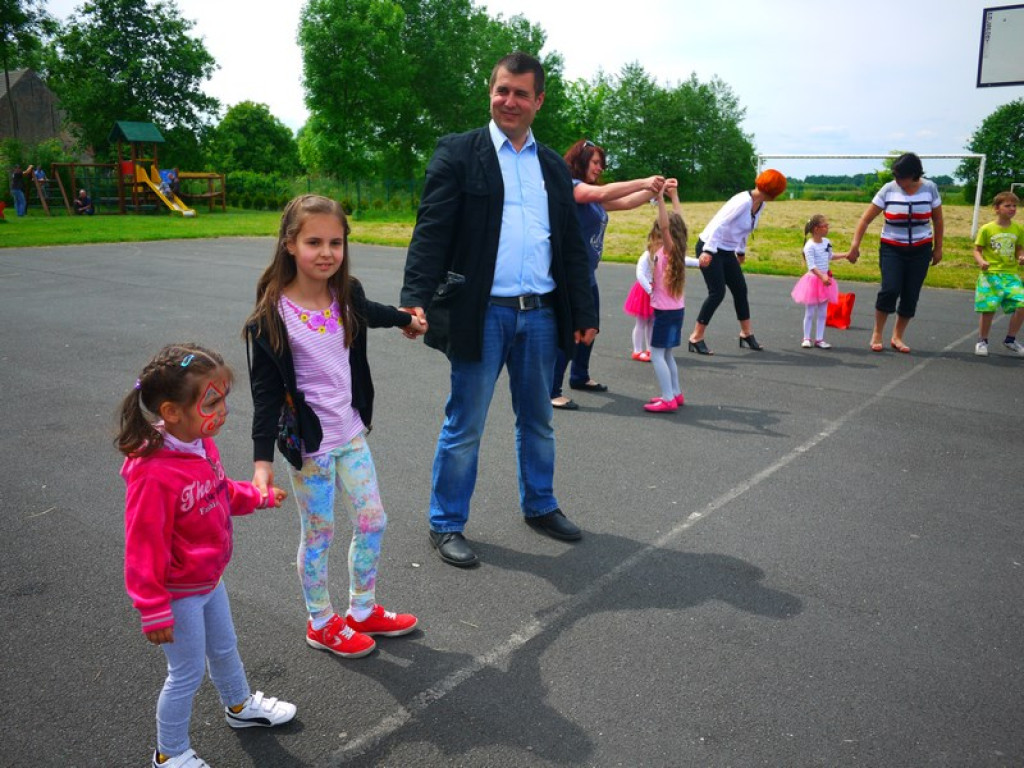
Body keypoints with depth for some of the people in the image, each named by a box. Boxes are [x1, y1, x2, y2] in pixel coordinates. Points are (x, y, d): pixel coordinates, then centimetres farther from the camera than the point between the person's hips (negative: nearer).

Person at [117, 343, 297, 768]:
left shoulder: (202, 445, -9)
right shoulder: (153, 474, -35)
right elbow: (143, 550, -27)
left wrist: (260, 495, 14)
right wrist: (154, 613, -20)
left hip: (209, 580, 8)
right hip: (180, 594, -8)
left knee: (224, 647, 28)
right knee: (188, 673, 11)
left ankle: (240, 705, 54)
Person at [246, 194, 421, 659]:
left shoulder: (347, 295, -2)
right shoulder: (272, 316, -18)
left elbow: (368, 313, 24)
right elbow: (266, 391, -15)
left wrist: (405, 318, 41)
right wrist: (262, 459, -19)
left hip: (351, 434, 6)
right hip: (308, 443, -5)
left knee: (372, 521, 12)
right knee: (317, 534, 9)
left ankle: (364, 611, 32)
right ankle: (321, 624, 30)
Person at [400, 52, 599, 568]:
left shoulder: (553, 166, 14)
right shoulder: (458, 153, -1)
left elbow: (572, 247, 15)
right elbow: (431, 231, -10)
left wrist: (584, 312, 11)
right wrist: (415, 298, -23)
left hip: (541, 314, 5)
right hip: (481, 314, -5)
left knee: (537, 421, 17)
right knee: (463, 428, 4)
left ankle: (539, 506, 35)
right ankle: (446, 525, 19)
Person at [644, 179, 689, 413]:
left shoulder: (668, 249, -14)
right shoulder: (677, 248, 5)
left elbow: (666, 225, -30)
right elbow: (678, 222, 17)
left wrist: (660, 197, -35)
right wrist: (674, 195, 20)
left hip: (665, 310, -9)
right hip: (675, 308, 9)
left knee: (657, 354, -7)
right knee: (666, 354, 16)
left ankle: (668, 399, -10)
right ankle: (676, 394, 21)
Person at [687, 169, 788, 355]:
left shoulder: (760, 205, 4)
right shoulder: (743, 201, -22)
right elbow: (719, 224, -27)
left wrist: (741, 250, 28)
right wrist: (707, 252, -31)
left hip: (727, 251, 9)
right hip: (709, 249, -9)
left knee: (740, 290, 9)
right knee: (717, 293, -13)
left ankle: (746, 334, 23)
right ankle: (696, 338, -5)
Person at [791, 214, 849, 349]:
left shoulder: (827, 242, 6)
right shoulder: (810, 246, -17)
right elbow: (812, 266, -23)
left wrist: (845, 255, 25)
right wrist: (822, 277, -32)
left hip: (825, 279, 7)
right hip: (813, 280, -7)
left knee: (822, 313, 8)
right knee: (810, 312, 3)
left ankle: (819, 339, 13)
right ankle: (807, 338, 13)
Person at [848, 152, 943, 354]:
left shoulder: (930, 188, -2)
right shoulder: (888, 189, -7)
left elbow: (937, 220, 8)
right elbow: (866, 219, -5)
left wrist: (938, 248, 9)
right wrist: (855, 245, -12)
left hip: (920, 250, 2)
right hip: (891, 248, -2)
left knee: (911, 295, 2)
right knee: (890, 289, -17)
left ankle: (897, 337, 16)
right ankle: (877, 333, 0)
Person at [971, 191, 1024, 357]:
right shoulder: (987, 229, -2)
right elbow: (977, 250, 2)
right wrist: (981, 261, -18)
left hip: (1011, 274, 3)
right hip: (990, 274, -3)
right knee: (989, 308, -6)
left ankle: (1010, 340, 10)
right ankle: (982, 341, 16)